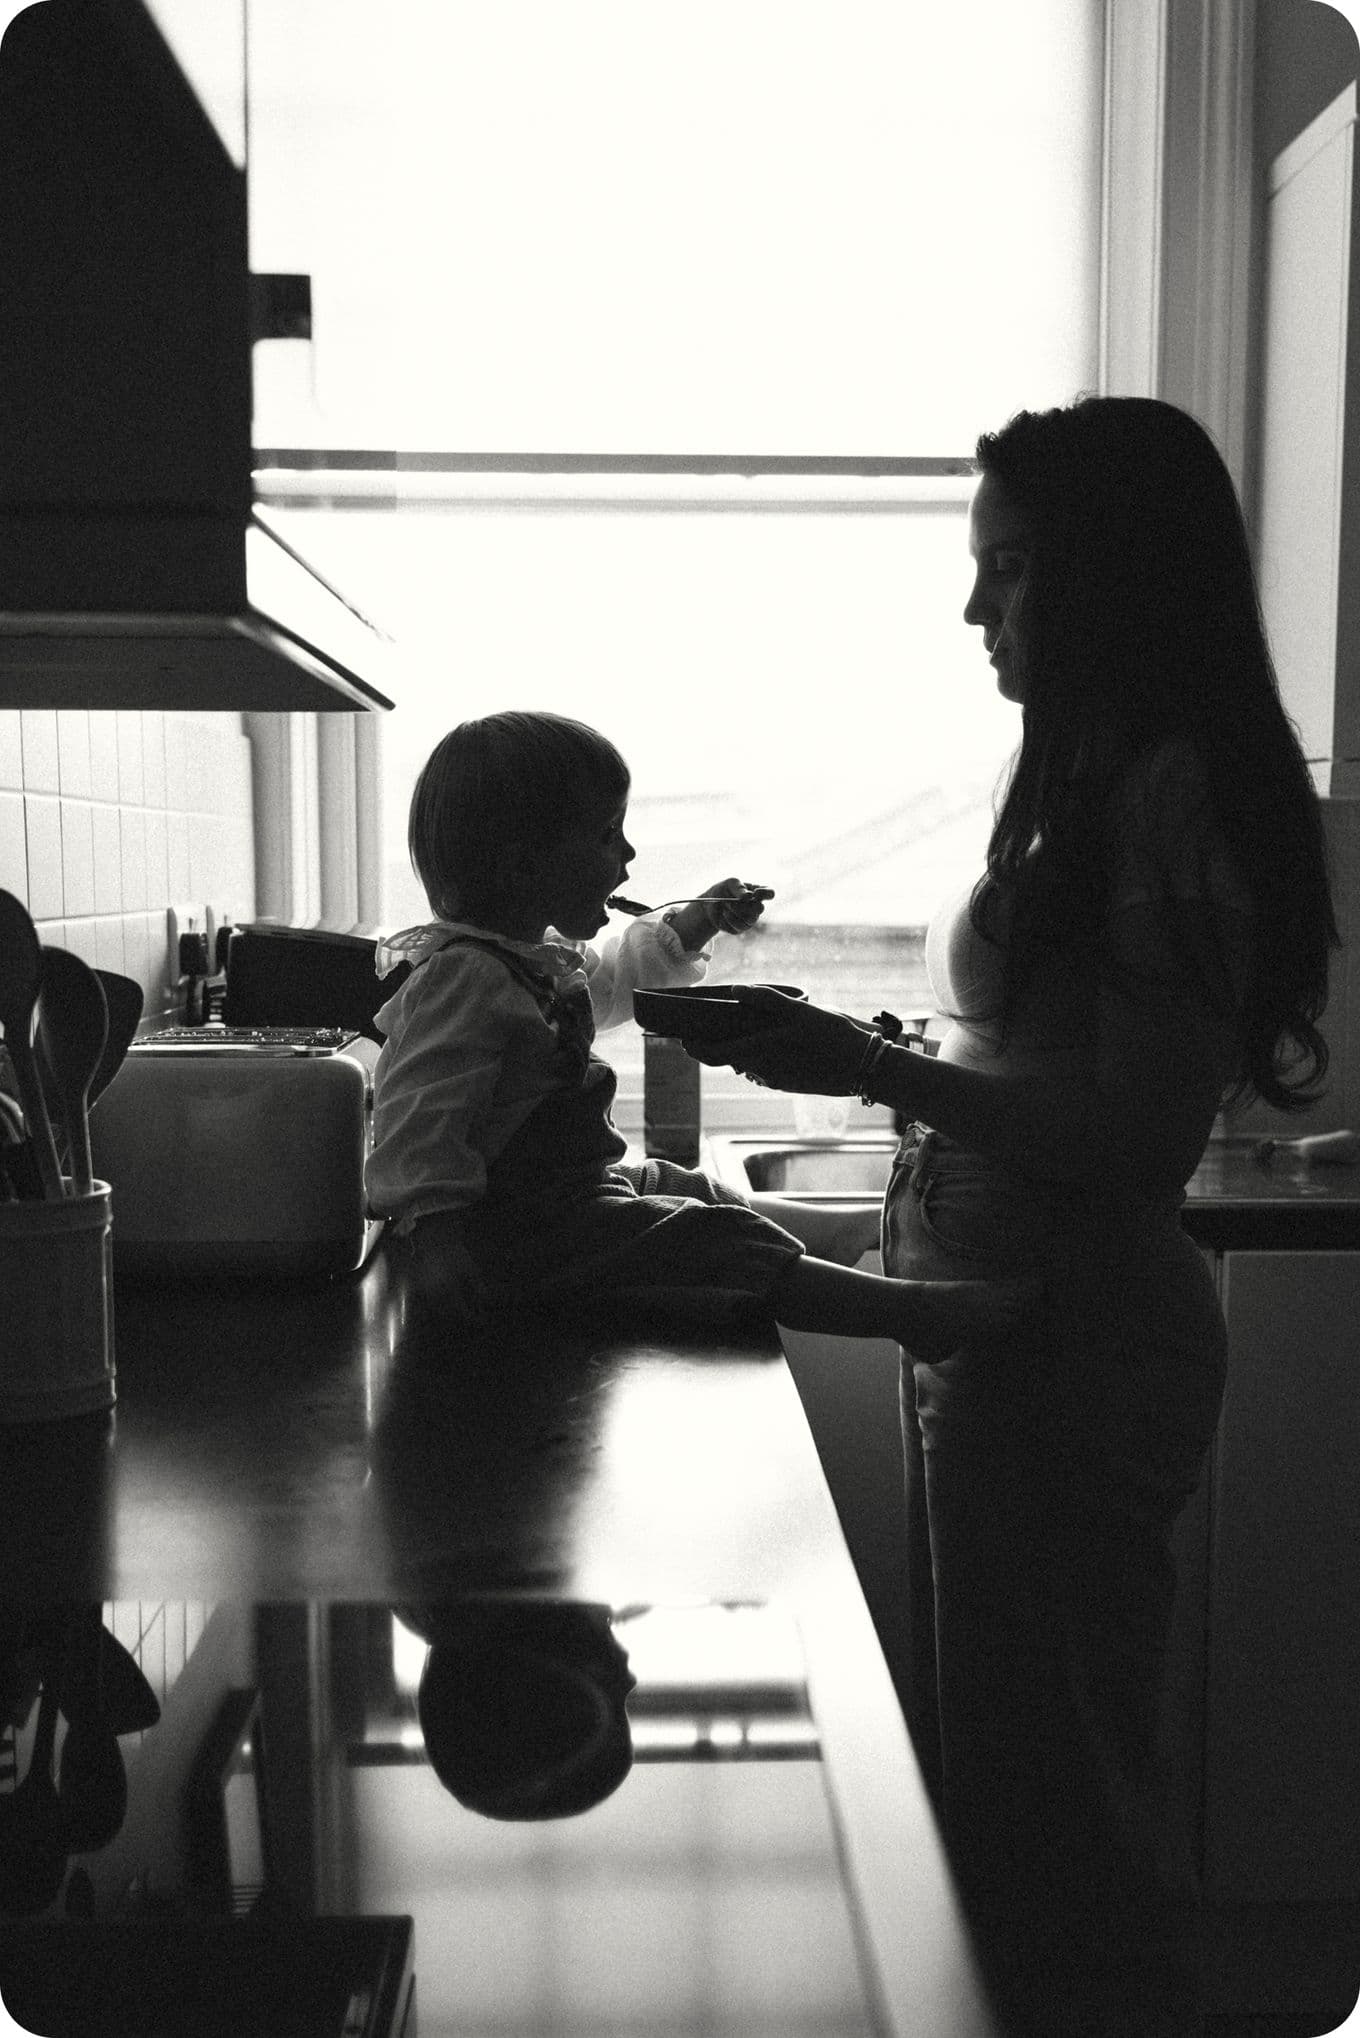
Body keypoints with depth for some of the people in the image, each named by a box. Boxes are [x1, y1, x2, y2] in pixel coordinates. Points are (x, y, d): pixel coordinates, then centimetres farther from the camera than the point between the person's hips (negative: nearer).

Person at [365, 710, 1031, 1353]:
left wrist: (692, 924, 24)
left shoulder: (543, 948, 10)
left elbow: (606, 981, 33)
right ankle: (916, 1311, -17)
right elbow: (417, 1125, -29)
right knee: (725, 1246, -16)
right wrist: (437, 1235, -37)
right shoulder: (461, 977, -25)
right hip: (523, 1228, -12)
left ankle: (861, 1235, 32)